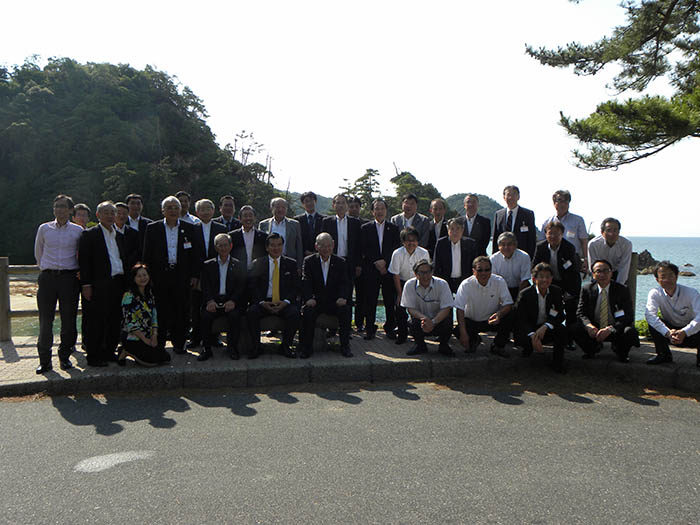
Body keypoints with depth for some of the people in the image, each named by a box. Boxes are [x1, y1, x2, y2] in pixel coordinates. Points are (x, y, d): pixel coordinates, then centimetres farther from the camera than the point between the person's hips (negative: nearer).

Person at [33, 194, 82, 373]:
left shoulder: (78, 230, 5)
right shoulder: (44, 229, 7)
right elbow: (38, 253, 18)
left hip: (69, 277, 0)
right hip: (47, 277, 1)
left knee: (69, 320, 1)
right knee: (45, 320, -1)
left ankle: (64, 357, 15)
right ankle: (44, 360, 8)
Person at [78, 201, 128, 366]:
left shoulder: (119, 236, 17)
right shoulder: (89, 235, -2)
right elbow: (83, 261, -7)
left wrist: (125, 283, 13)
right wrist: (86, 285, -13)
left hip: (118, 283, 6)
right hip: (98, 285, -6)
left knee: (115, 321, 10)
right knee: (96, 322, -2)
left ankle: (109, 352, 22)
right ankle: (93, 357, 7)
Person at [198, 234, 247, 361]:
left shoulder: (239, 265, 13)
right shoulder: (208, 265, 16)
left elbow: (242, 287, 2)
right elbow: (205, 287, 5)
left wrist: (233, 301, -16)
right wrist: (210, 300, -15)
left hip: (231, 301, -1)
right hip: (213, 301, 1)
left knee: (234, 315, -31)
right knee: (205, 316, -27)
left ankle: (232, 347, -15)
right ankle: (207, 349, -13)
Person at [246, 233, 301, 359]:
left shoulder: (291, 263, 12)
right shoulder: (258, 263, 10)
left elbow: (296, 287, 6)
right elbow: (252, 287, 3)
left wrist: (286, 301, -12)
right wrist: (262, 302, -14)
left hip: (284, 303, 0)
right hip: (263, 302, 0)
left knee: (294, 313, -29)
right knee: (251, 313, -28)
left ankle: (286, 346, -9)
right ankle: (255, 347, -10)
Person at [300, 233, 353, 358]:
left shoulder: (340, 262, 7)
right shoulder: (309, 261, 4)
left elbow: (345, 283, 0)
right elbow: (305, 283, -5)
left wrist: (343, 297, -21)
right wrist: (309, 298, -24)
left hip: (334, 301, 1)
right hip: (315, 300, -1)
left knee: (346, 310, -27)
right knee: (307, 311, -30)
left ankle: (345, 346, -12)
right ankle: (306, 347, -14)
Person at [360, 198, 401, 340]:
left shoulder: (393, 228, 11)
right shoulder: (365, 228, 9)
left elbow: (396, 248, 2)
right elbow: (364, 250, 1)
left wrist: (384, 261, -10)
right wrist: (376, 262, -9)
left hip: (389, 269, 1)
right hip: (370, 270, -1)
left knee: (390, 301, 1)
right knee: (370, 301, 0)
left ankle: (390, 328, 13)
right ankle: (370, 329, 9)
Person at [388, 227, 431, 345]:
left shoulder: (424, 253, -16)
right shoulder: (397, 254, -18)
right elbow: (396, 275, -12)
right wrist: (400, 294, -11)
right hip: (402, 283, 0)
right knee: (400, 307, -11)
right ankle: (402, 334, 8)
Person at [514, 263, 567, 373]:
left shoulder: (557, 292, -5)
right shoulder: (524, 294, -13)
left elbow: (561, 316, -10)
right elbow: (520, 320, -18)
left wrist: (545, 326, -30)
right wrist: (533, 335, -37)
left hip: (547, 330, 2)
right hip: (527, 330, -2)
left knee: (561, 329, -28)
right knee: (523, 340, -33)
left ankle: (557, 362, -9)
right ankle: (528, 348, 8)